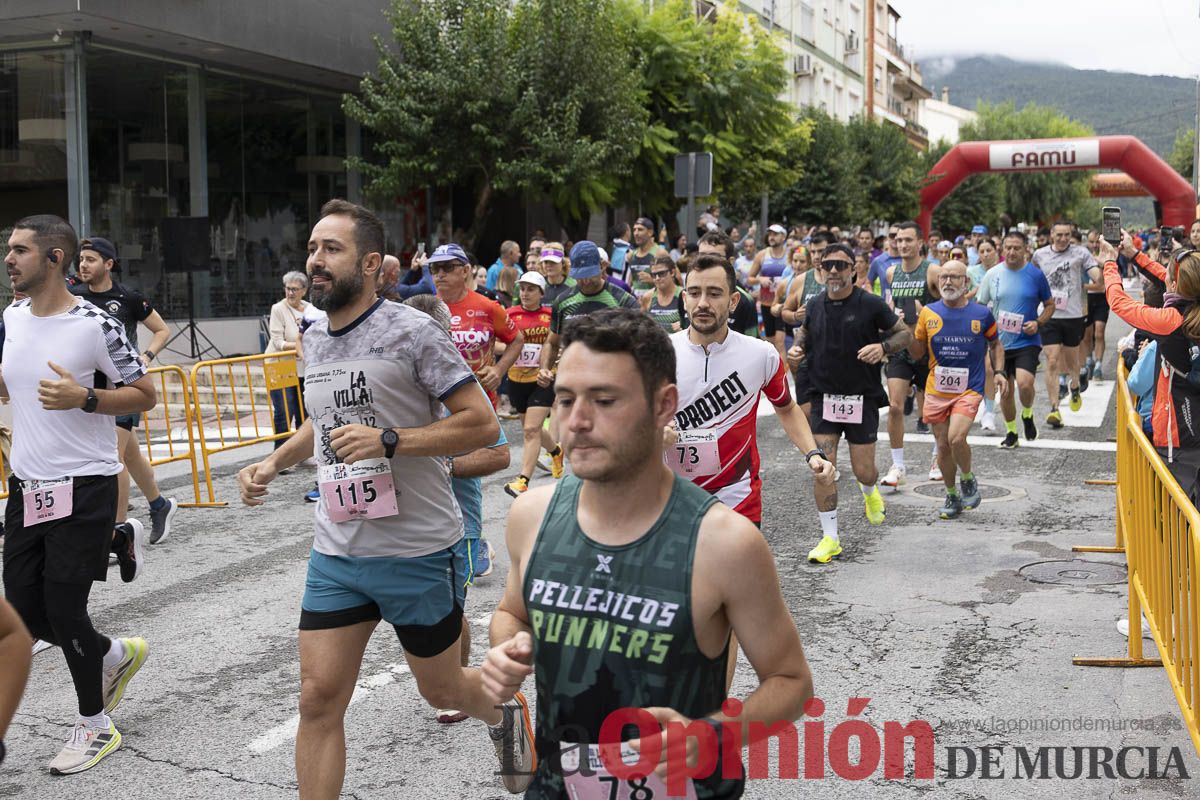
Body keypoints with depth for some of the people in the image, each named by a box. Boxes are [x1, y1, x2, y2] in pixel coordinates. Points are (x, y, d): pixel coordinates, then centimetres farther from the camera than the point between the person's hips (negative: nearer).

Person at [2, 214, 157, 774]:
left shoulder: (95, 324, -14)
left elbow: (145, 394, -9)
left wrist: (84, 398, -23)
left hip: (83, 488, -7)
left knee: (63, 610, -3)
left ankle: (95, 726, 18)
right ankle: (116, 655, 37)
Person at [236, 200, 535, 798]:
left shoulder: (411, 332, -13)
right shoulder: (313, 340, 8)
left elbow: (482, 423, -16)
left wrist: (389, 440, -24)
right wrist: (273, 462, 9)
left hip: (420, 551, -5)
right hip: (336, 552, 5)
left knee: (440, 689, 14)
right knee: (318, 699, 0)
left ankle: (505, 713, 48)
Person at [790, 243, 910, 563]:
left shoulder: (870, 304, -8)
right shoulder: (815, 305, 2)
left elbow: (905, 333, 1)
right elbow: (804, 330, 22)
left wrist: (883, 347, -18)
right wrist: (797, 348, 1)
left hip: (862, 397, -2)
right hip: (824, 396, 2)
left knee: (863, 470, 3)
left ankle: (870, 493, 43)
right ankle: (830, 538, 4)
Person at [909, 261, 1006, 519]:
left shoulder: (981, 314, -1)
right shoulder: (928, 313, 3)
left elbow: (995, 344, 15)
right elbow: (917, 353, 10)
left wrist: (998, 371, 0)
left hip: (969, 389, -3)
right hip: (936, 390, 3)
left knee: (956, 438, -22)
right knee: (943, 446, 8)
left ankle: (968, 479, 7)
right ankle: (952, 496, 27)